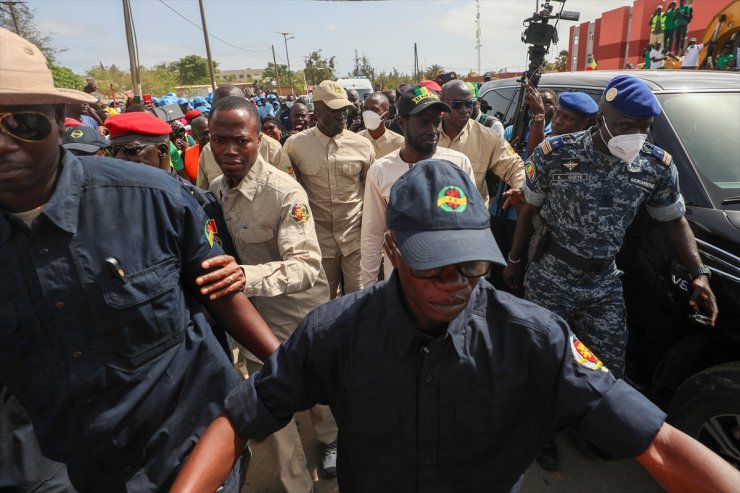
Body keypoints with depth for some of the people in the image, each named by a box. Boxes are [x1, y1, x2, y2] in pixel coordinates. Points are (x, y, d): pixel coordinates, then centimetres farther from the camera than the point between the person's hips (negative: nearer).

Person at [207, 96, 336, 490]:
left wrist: (246, 275, -50)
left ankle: (332, 440, 55)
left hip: (300, 310, -4)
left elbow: (307, 266, -36)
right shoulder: (215, 189, -3)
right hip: (253, 309, 5)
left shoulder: (285, 192, -24)